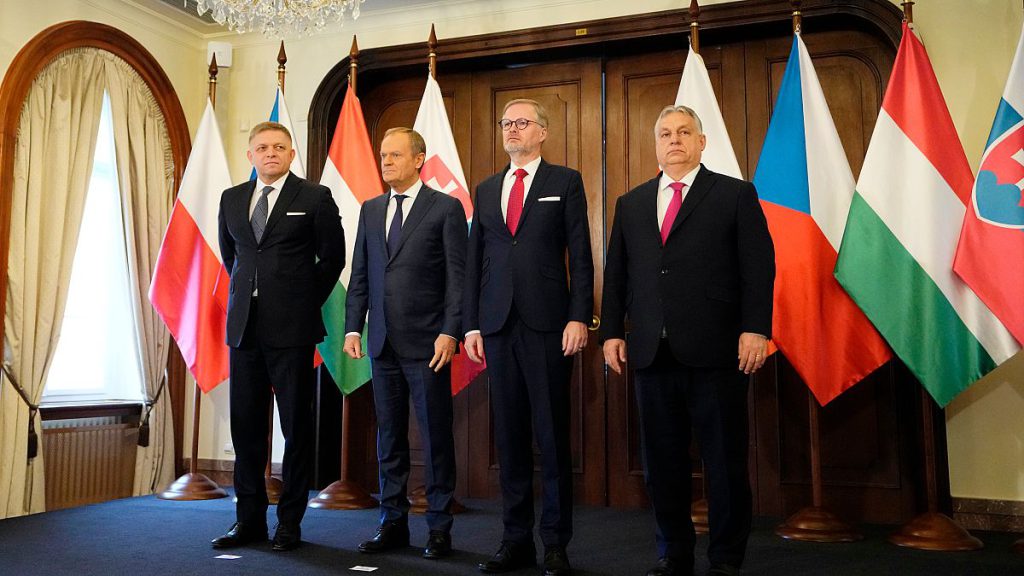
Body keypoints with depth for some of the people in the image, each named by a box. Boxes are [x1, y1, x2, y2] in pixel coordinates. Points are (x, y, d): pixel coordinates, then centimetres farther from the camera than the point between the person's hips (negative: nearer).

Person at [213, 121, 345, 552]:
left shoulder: (314, 197, -1)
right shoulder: (231, 199, 12)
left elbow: (333, 257, 4)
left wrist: (306, 302, 6)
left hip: (291, 328, -4)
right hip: (244, 326, 5)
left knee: (296, 426, 3)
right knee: (245, 424, 9)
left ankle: (290, 522, 13)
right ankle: (250, 519, 21)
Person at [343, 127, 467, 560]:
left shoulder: (446, 208, -2)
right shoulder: (370, 210, 14)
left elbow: (458, 277, -6)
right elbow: (359, 275, 14)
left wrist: (449, 333, -14)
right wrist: (353, 328, 6)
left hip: (427, 343, -5)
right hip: (383, 343, 5)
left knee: (436, 436, 2)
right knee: (389, 434, 11)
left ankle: (439, 527, 14)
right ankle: (393, 522, 22)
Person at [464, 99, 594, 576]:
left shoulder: (565, 182, 6)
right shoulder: (486, 190, 17)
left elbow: (580, 256, -1)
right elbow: (475, 262, 14)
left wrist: (579, 318, -11)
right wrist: (472, 325, 7)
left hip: (548, 323, -4)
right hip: (498, 325, 4)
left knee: (552, 435, 0)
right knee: (509, 434, 7)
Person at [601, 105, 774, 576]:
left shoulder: (736, 194, 6)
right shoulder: (631, 204, 17)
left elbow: (759, 267, -1)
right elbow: (616, 274, 14)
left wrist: (755, 328, -11)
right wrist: (612, 331, 6)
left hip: (715, 350, -3)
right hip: (652, 352, 4)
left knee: (725, 460, 5)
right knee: (662, 461, 9)